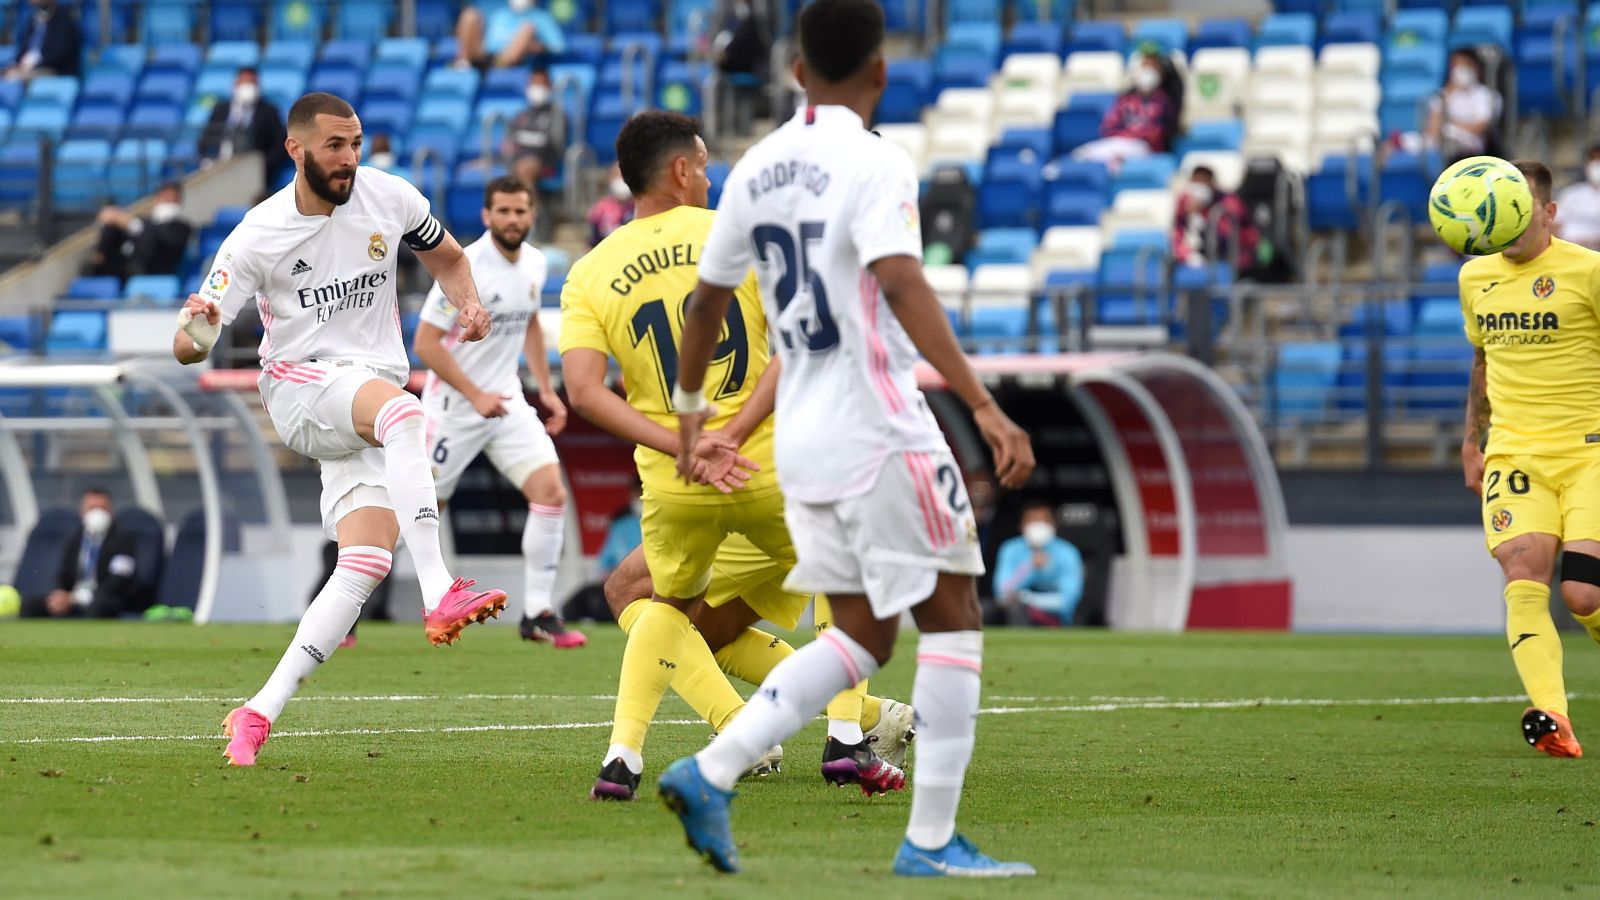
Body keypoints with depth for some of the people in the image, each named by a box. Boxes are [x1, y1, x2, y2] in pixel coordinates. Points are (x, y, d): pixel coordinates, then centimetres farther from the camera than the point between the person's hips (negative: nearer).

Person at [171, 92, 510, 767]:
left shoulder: (387, 197, 1)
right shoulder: (259, 236, -9)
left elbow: (446, 258, 21)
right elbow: (187, 348, -8)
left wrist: (469, 304, -1)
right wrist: (195, 330, -32)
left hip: (371, 410, 4)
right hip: (299, 384, -4)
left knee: (366, 562, -14)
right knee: (402, 409, -37)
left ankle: (259, 713, -9)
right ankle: (439, 596, -46)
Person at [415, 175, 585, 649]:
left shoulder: (535, 263, 3)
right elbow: (426, 343, -19)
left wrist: (546, 388, 15)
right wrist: (476, 395, -21)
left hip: (507, 401, 6)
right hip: (452, 408, -6)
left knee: (551, 491, -10)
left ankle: (538, 613, -3)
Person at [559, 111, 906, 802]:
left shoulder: (588, 276, 5)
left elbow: (584, 391, -9)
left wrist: (684, 448, -14)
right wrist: (733, 433, -17)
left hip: (672, 489, 2)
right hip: (772, 472, -2)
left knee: (667, 605, 29)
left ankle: (624, 755, 8)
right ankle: (847, 739, 11)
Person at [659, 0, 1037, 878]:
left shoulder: (756, 169, 9)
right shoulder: (875, 164, -12)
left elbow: (707, 300, 19)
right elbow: (903, 290, -26)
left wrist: (689, 407, 35)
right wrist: (985, 408, -31)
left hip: (802, 437, 7)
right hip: (880, 434, -7)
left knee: (861, 635, 14)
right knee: (952, 617, 3)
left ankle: (710, 774, 0)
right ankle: (930, 841, 0)